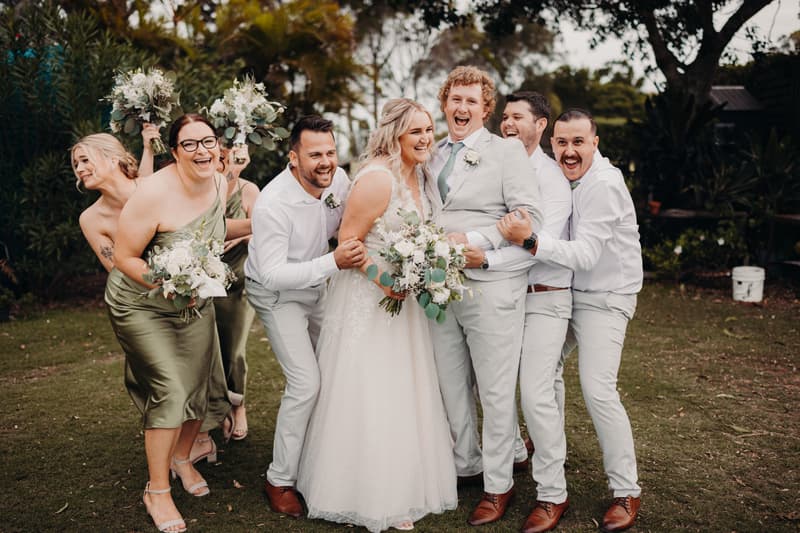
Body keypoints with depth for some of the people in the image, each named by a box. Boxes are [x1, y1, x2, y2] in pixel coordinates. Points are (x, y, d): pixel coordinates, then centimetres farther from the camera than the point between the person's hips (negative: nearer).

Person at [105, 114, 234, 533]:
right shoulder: (153, 194, -28)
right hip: (141, 306, -6)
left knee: (199, 386, 11)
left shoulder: (221, 185, -7)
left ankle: (181, 458, 40)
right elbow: (124, 257, -22)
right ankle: (156, 490, 8)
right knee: (170, 389, -12)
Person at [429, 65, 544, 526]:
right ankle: (465, 465, 34)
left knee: (496, 391, 4)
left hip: (491, 288, -6)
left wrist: (473, 241, -19)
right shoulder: (434, 155, 15)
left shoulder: (507, 151, -3)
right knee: (451, 385, 15)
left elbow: (530, 216, -12)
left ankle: (499, 485, 20)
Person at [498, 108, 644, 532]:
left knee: (598, 390, -13)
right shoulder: (559, 176, 3)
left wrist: (530, 240, -37)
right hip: (563, 291, 7)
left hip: (603, 298, -7)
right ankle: (542, 445, 34)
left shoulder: (605, 185, -21)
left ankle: (626, 492, 3)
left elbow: (586, 255, -28)